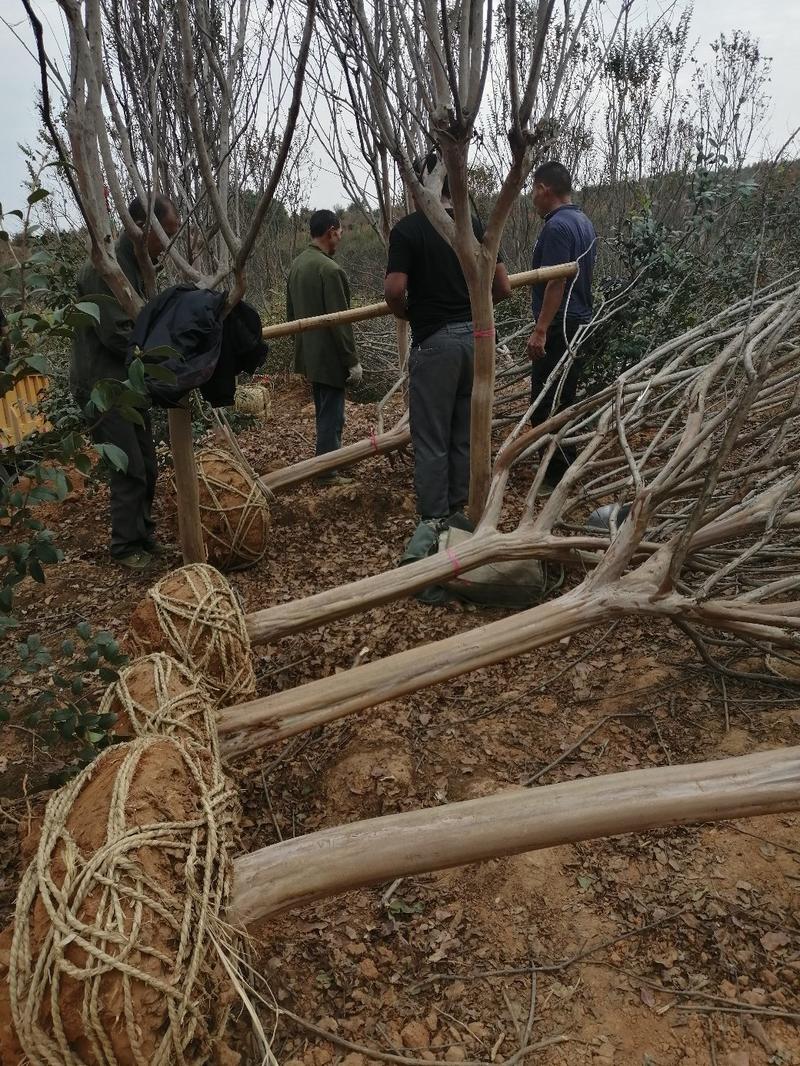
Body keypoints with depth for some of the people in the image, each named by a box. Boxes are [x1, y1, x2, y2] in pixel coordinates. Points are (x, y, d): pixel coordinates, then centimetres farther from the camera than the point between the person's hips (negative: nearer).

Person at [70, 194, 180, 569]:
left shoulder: (137, 264, 11)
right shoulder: (105, 266, -20)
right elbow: (117, 335, -24)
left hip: (128, 383, 9)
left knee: (145, 464, 14)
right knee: (130, 468, -5)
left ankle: (144, 533, 29)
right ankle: (126, 546, 11)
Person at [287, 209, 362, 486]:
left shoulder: (297, 264, 8)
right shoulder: (330, 269, -20)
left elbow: (291, 311, 16)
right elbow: (339, 321, -21)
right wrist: (353, 361, -16)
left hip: (309, 353, 9)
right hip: (329, 356, -9)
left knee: (324, 411, 21)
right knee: (331, 414, 0)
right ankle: (327, 472, 8)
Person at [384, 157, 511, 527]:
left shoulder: (407, 229, -7)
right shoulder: (475, 226, 7)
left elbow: (394, 290, -16)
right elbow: (503, 288, 5)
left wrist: (406, 314, 4)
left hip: (434, 341, -5)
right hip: (474, 336, 6)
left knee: (431, 439, 1)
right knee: (465, 435, 13)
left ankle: (434, 522, 6)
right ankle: (456, 511, 23)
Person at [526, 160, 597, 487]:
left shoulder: (556, 227, -15)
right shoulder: (584, 222, 15)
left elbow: (557, 281, -22)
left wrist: (540, 330, -22)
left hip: (559, 326, -10)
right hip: (579, 322, 10)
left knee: (545, 404, -6)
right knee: (564, 400, 16)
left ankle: (558, 476, -2)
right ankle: (567, 466, 24)